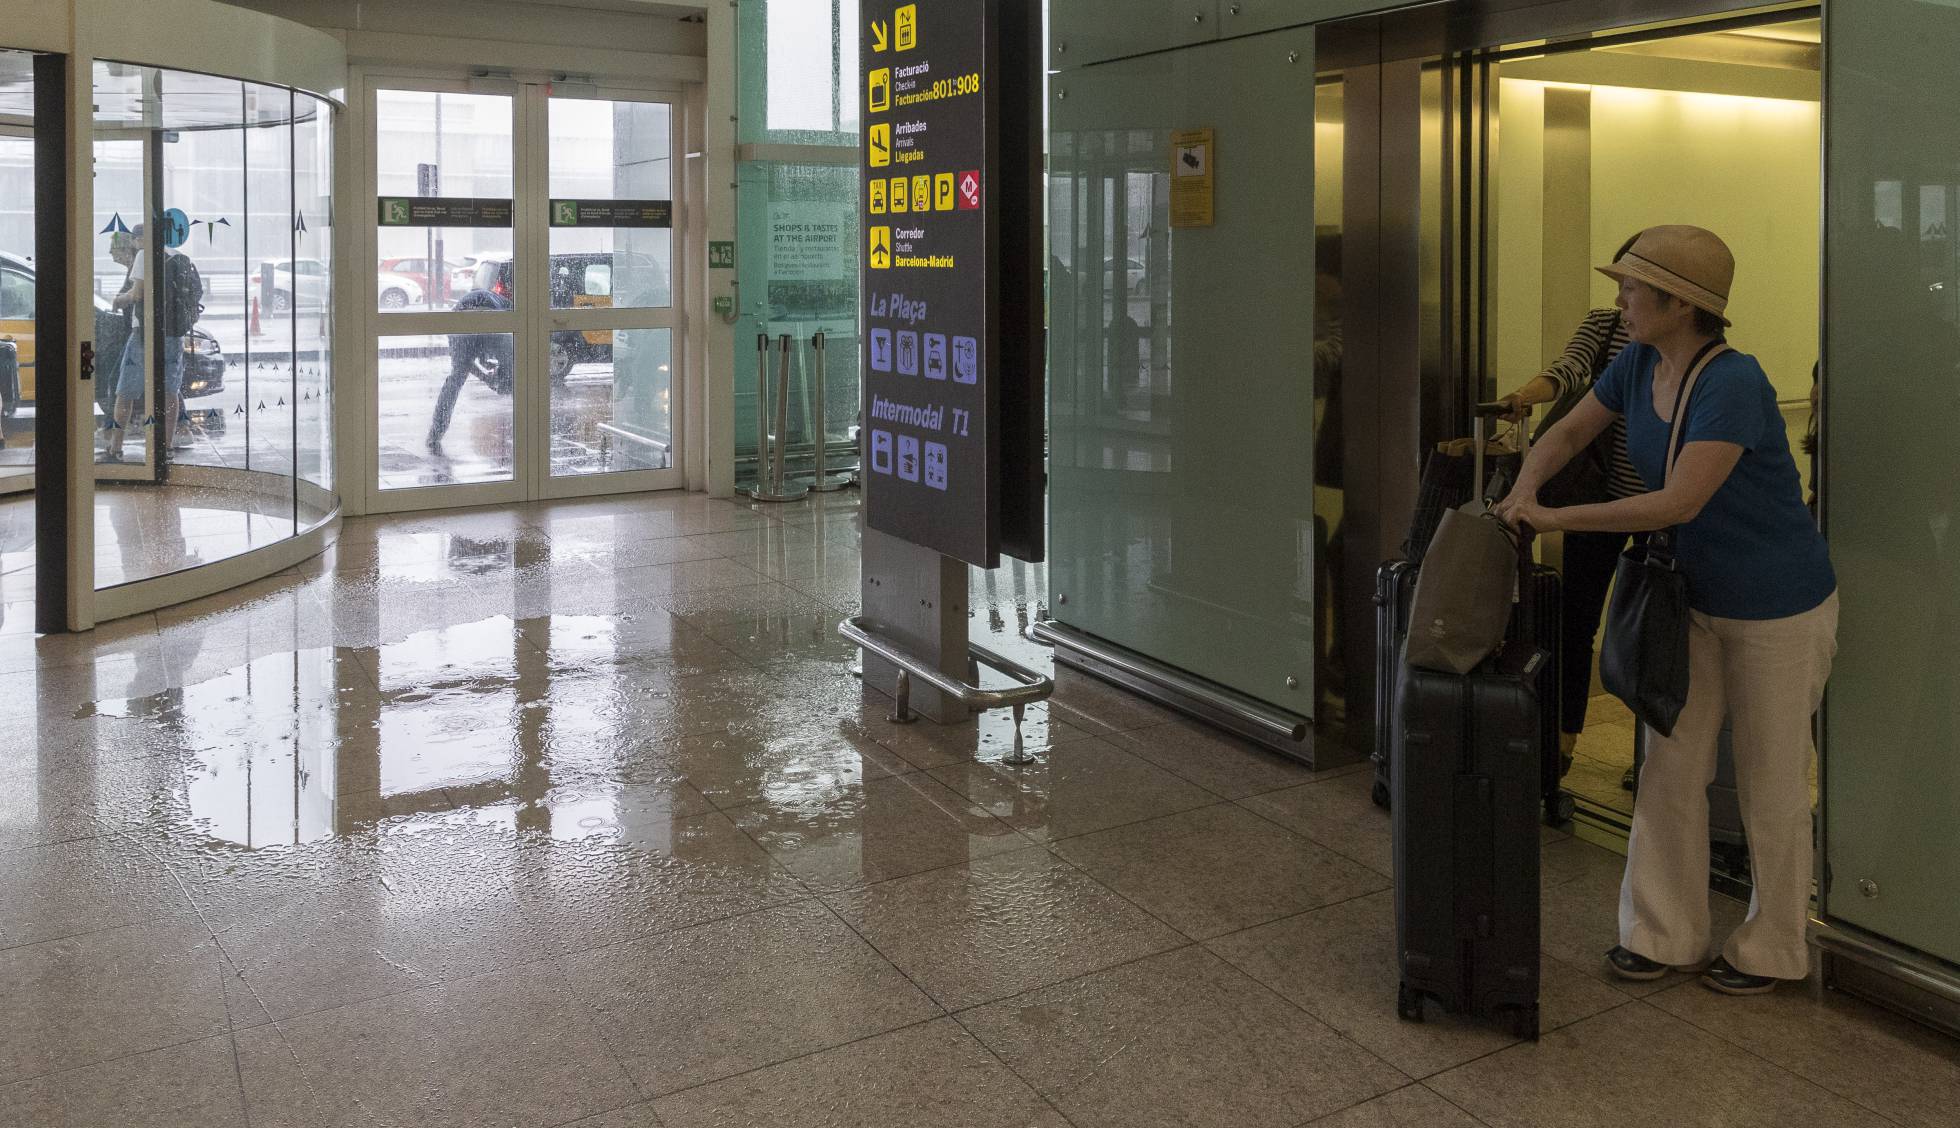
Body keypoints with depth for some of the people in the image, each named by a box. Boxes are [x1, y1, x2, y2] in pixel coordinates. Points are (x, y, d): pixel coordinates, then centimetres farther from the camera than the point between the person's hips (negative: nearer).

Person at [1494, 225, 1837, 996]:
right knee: (1670, 770, 10)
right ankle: (1663, 934, 23)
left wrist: (1557, 519, -29)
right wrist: (1523, 493, -13)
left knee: (1771, 786, 9)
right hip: (1697, 600, 7)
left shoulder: (1733, 383, -28)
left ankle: (1773, 950, 27)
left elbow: (1678, 502, -33)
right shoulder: (1638, 365, -4)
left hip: (1778, 609, -7)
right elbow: (1567, 434, 7)